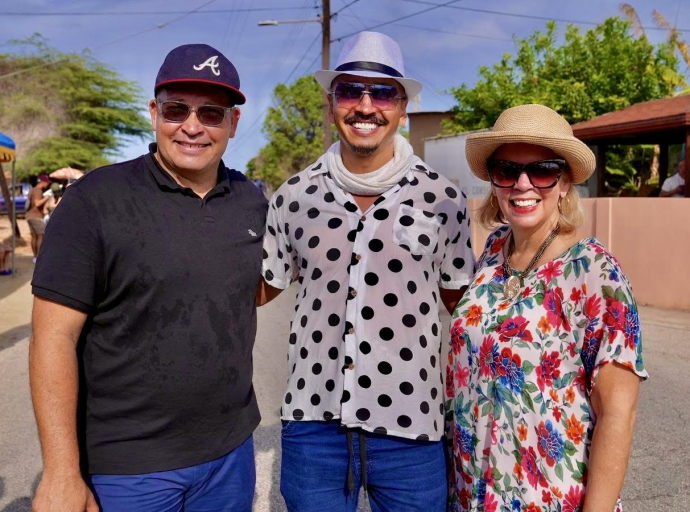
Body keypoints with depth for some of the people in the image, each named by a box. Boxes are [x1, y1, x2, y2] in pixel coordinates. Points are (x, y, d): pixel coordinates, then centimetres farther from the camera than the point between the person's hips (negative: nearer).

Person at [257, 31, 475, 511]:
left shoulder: (443, 199, -4)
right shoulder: (295, 196, -1)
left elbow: (462, 302, 6)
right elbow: (260, 288, 11)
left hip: (409, 427, -1)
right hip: (313, 423, 2)